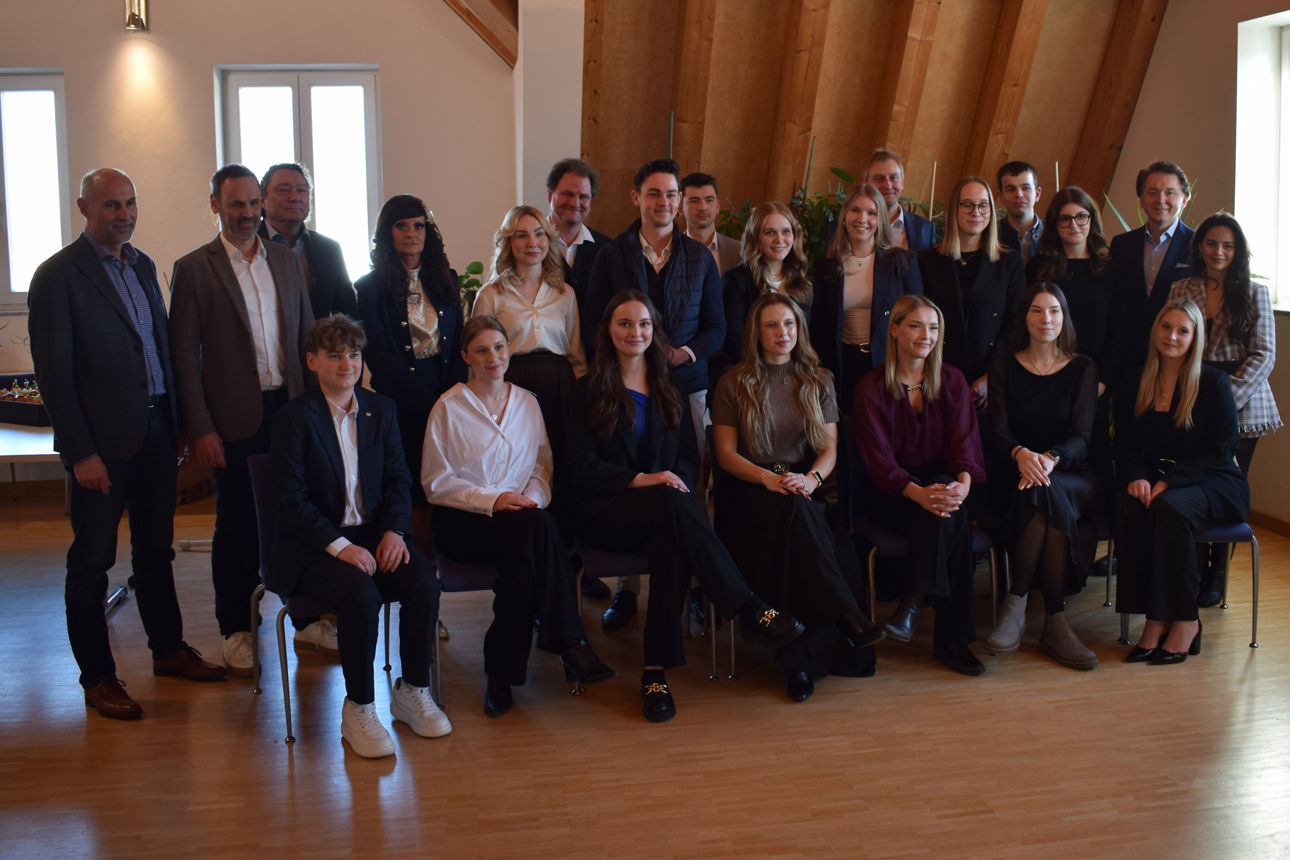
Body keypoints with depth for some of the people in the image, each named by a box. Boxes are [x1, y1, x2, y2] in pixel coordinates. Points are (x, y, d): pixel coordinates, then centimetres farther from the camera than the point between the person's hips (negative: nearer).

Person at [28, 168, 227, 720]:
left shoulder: (142, 266, 11)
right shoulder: (58, 275, -10)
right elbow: (53, 372, -12)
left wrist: (177, 420, 9)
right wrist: (80, 452, -15)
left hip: (156, 431, 7)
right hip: (103, 441, -7)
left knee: (156, 549, 18)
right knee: (92, 561, 5)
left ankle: (168, 648, 32)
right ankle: (97, 677, 16)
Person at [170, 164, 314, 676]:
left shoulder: (287, 261, 10)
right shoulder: (193, 269, -3)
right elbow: (185, 355, -6)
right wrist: (201, 430, -11)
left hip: (291, 408, 3)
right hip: (236, 418, -3)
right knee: (237, 525, 6)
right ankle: (236, 630, 20)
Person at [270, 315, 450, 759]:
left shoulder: (381, 409, 9)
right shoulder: (294, 418, -6)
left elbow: (398, 478, 9)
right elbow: (291, 500, -11)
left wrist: (395, 530, -9)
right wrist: (340, 546, -21)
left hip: (373, 533, 5)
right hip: (313, 546, -4)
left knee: (424, 583, -22)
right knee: (361, 593, -32)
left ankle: (412, 691, -1)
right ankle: (358, 709, -13)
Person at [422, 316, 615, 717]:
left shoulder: (527, 402, 15)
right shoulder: (449, 407, 2)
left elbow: (542, 463, 17)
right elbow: (436, 482, -1)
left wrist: (533, 496, -7)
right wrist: (491, 500, -16)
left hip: (519, 512, 3)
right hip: (462, 520, -3)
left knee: (522, 554, -35)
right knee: (536, 528, -35)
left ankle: (502, 670, -27)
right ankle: (569, 643, -29)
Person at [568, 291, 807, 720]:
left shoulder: (670, 391, 21)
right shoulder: (589, 391, 10)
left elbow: (690, 458, 14)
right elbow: (584, 464, -2)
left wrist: (678, 481, -11)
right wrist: (640, 481, -17)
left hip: (663, 509, 3)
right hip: (607, 514, -3)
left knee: (669, 544, -36)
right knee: (672, 503, -36)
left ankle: (656, 671, -35)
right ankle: (749, 608, -38)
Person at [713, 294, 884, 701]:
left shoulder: (817, 382, 14)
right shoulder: (734, 383, 6)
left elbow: (829, 449, 9)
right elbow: (726, 453, 1)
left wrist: (810, 478, -14)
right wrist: (768, 478, -17)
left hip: (804, 489, 2)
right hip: (749, 493, -2)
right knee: (794, 509, -37)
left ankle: (804, 659, -30)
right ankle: (848, 617, -37)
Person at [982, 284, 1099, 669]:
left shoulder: (1082, 368, 9)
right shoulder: (1004, 367, 9)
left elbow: (1081, 437, -2)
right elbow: (997, 430, -2)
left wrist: (1050, 458, -26)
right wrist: (1021, 454, -26)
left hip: (1072, 475, 0)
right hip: (1014, 475, 0)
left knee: (1047, 492, -36)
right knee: (1048, 502, -35)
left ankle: (1016, 604, -30)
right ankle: (1054, 620, -32)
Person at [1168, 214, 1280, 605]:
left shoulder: (1254, 294, 5)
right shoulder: (1180, 291, 9)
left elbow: (1264, 355, -1)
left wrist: (1228, 396, -13)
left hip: (1241, 406, 0)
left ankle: (1217, 573, 17)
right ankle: (1194, 569, 9)